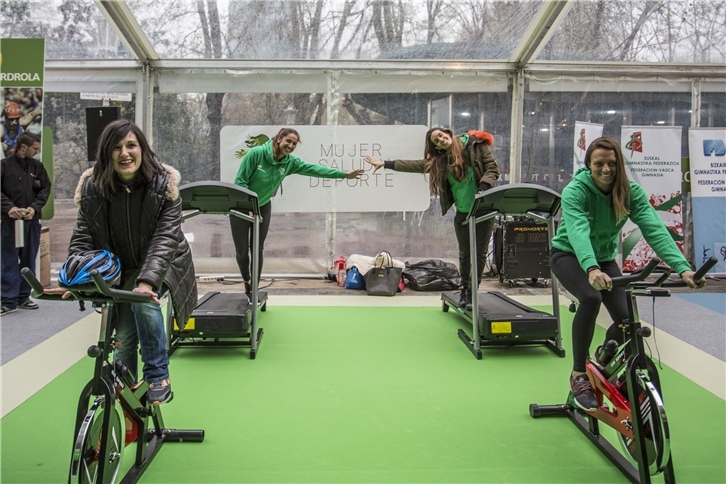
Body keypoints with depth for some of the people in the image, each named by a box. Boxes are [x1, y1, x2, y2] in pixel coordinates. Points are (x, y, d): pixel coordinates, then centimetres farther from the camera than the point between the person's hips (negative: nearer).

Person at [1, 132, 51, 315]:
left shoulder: (37, 166, 8)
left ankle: (24, 297, 18)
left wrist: (34, 207, -8)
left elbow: (45, 188, 6)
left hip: (32, 220, 4)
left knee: (29, 260, 9)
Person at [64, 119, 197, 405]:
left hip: (160, 265, -3)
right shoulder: (93, 187, -11)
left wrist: (147, 281, -40)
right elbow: (83, 237, -11)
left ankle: (158, 378, -17)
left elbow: (166, 237, -27)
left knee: (144, 301, -32)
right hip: (123, 271, 3)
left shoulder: (163, 184, -20)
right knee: (124, 338, 3)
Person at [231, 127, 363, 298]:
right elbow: (240, 181, -22)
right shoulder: (256, 153, -25)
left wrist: (344, 174, -18)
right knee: (241, 250, 1)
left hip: (263, 207, 4)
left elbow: (313, 168, -13)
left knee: (258, 249, 4)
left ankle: (254, 289, 15)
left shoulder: (290, 162, -11)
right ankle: (247, 282, 28)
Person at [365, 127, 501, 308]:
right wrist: (385, 164, 3)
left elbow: (493, 168, -7)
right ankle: (464, 288, 24)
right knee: (465, 253, 10)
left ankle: (472, 293, 6)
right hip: (462, 212, 3)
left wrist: (483, 189, -24)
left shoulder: (476, 145, -4)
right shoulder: (440, 159, 6)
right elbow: (415, 165, 6)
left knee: (480, 252, 0)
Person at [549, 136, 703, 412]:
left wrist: (682, 267, -42)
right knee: (591, 298, -34)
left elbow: (655, 229, -28)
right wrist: (592, 269, -61)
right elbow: (578, 232, -43)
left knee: (626, 318, -13)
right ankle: (579, 374, -17)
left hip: (605, 258, 4)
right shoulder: (575, 191, -26)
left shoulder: (631, 192, -15)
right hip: (569, 256, -4)